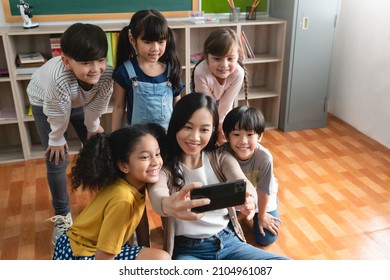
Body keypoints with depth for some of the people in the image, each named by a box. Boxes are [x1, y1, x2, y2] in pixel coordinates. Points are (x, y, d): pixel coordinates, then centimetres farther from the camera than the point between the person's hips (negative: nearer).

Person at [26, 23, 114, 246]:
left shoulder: (107, 74, -36)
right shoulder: (59, 79, -47)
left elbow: (97, 105, -16)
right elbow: (58, 114, -28)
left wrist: (93, 127, -1)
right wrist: (57, 139, -13)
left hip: (81, 102, 4)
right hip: (45, 103, -3)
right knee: (57, 160, -5)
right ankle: (62, 214, 16)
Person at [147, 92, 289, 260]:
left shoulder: (222, 158, 4)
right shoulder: (163, 167, -4)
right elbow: (157, 198, -26)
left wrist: (248, 199, -41)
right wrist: (169, 205, -51)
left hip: (230, 242, 4)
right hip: (187, 250, -3)